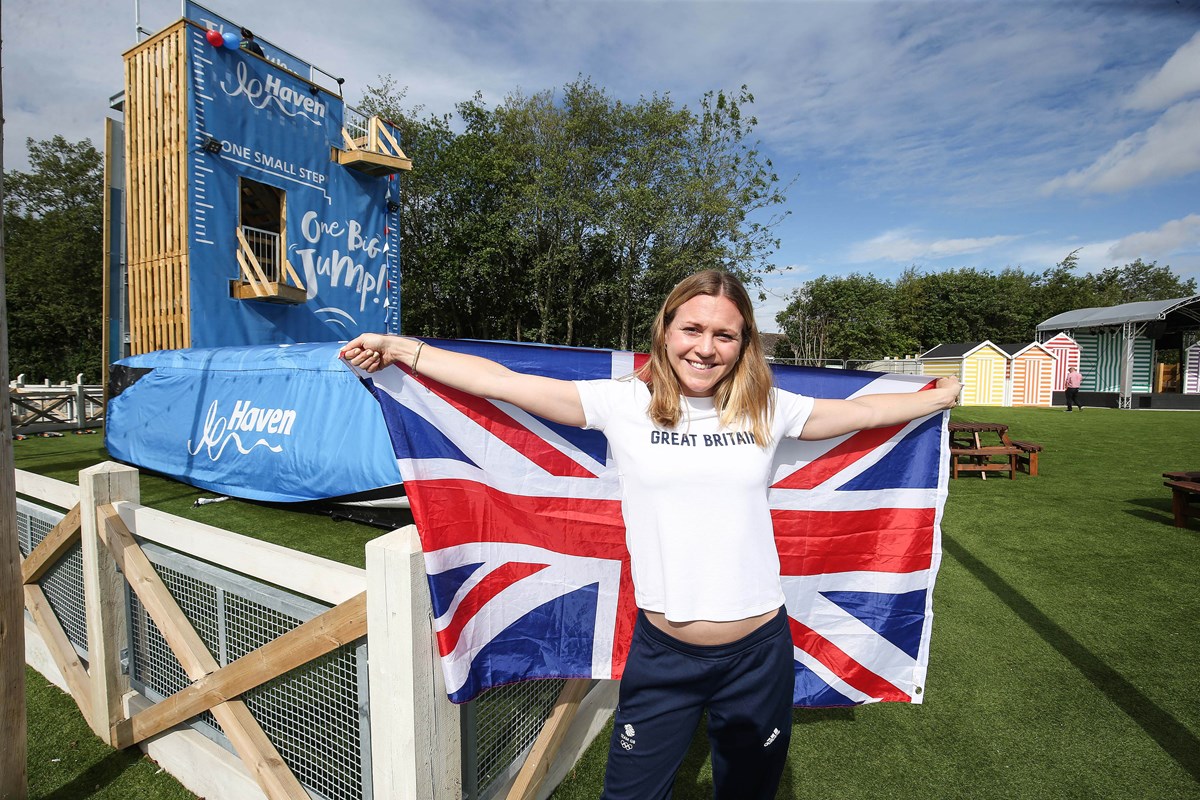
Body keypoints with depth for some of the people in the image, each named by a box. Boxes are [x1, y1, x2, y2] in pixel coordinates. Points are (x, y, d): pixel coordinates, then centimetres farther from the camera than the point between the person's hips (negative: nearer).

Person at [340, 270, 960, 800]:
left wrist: (942, 395, 21)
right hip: (661, 654, -2)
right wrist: (401, 350, -7)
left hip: (759, 653, 2)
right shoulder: (624, 405, -7)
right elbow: (501, 381, -8)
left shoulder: (767, 410, 0)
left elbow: (864, 410, 14)